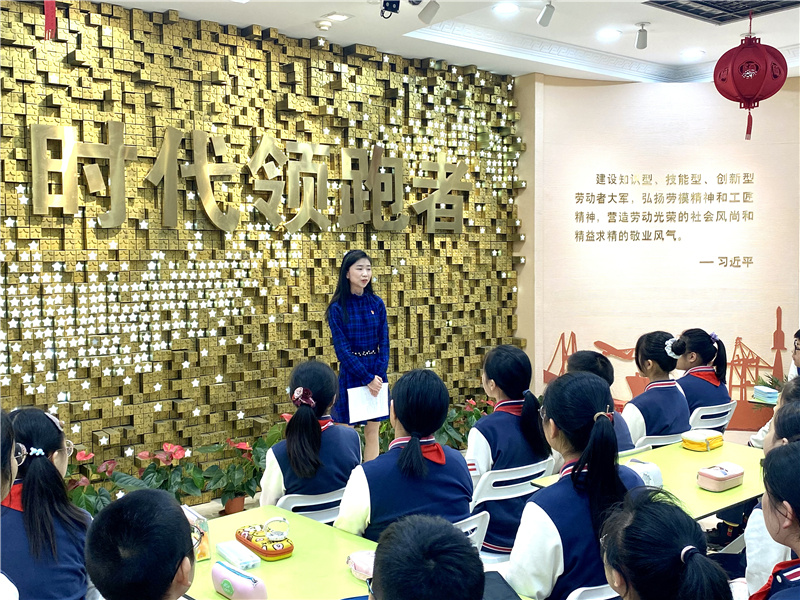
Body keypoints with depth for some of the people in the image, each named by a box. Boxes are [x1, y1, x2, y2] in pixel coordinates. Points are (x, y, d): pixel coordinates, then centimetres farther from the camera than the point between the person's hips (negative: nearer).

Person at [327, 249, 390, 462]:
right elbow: (342, 349, -10)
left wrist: (379, 375, -12)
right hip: (350, 374, -3)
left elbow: (384, 343, 1)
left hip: (377, 374, 3)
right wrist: (367, 378, -15)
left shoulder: (377, 303, 3)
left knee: (373, 431, 7)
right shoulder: (337, 308, -7)